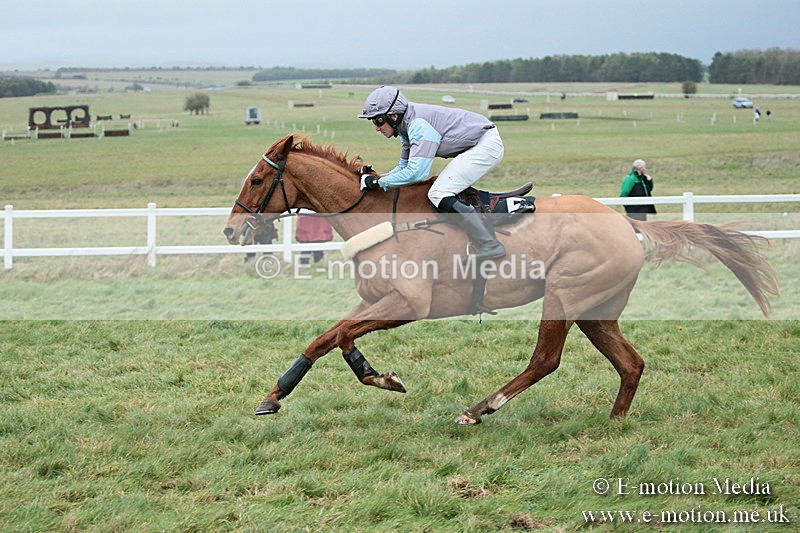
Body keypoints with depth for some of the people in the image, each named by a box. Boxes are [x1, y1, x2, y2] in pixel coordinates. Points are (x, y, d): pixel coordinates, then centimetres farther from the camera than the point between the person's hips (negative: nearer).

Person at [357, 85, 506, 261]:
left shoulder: (418, 124, -23)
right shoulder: (407, 126, 9)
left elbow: (416, 172, -29)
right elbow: (404, 167, 16)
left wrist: (379, 182, -21)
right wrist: (376, 177, 1)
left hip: (487, 145, -11)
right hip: (476, 147, 11)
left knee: (439, 195, -17)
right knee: (439, 192, 15)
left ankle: (490, 246, -20)